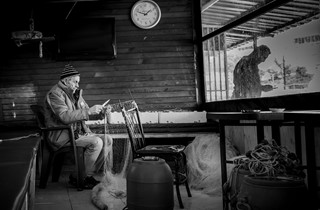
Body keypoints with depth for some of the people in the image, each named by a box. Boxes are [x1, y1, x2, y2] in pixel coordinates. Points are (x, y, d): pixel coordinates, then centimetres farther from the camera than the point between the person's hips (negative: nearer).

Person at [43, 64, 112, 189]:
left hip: (77, 131, 9)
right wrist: (89, 111, -28)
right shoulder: (55, 94, -13)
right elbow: (65, 117, -27)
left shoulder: (75, 93, 16)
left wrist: (100, 112, 1)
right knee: (96, 142, -25)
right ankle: (83, 177, -12)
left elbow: (84, 113, 21)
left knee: (107, 139, -2)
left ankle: (98, 174, -1)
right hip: (62, 135, -9)